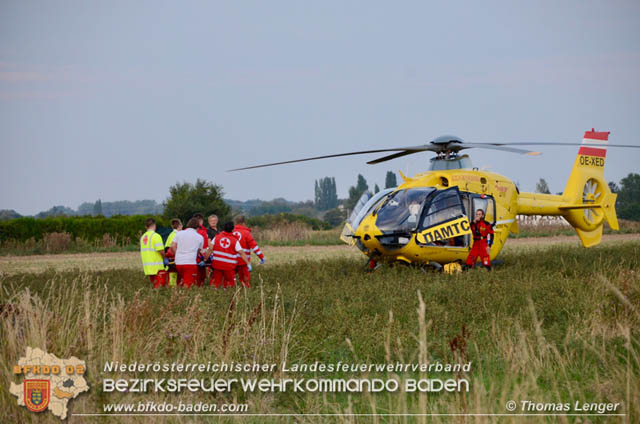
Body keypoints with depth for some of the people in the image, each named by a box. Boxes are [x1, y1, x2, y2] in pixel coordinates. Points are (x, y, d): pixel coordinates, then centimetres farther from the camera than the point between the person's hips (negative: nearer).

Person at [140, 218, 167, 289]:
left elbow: (142, 251, 15)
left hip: (147, 266, 8)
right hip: (157, 266, -8)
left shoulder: (143, 237, 13)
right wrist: (164, 259, -1)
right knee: (160, 285, -5)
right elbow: (160, 250, -18)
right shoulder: (156, 236, -12)